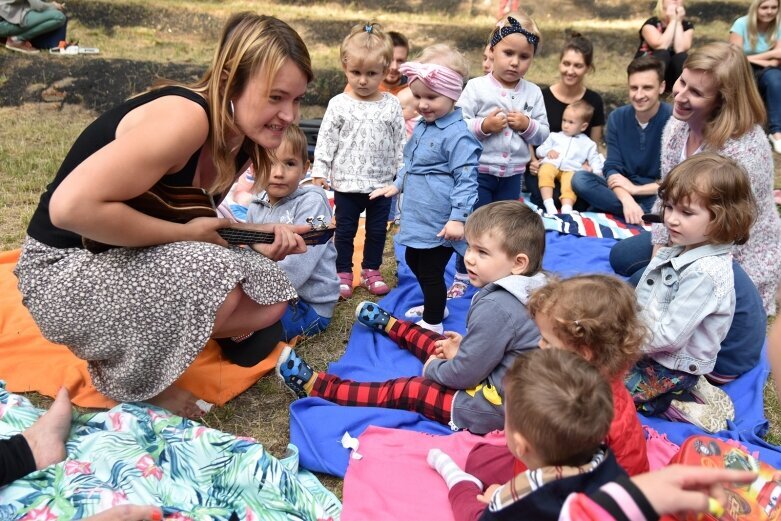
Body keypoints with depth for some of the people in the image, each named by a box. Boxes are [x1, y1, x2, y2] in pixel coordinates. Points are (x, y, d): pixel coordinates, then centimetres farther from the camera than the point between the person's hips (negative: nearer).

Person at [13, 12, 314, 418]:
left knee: (271, 300, 2)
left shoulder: (234, 136, 0)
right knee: (214, 280, -32)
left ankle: (143, 340, 12)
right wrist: (185, 233, -25)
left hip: (128, 258, 8)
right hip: (65, 269, -8)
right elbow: (72, 206, -34)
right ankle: (124, 376, -4)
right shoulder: (185, 118, -29)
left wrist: (262, 237, -10)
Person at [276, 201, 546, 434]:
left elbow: (465, 373, -24)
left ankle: (317, 386, 11)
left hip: (492, 408, -9)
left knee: (406, 391, -1)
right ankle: (390, 325, 53)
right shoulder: (527, 288, -2)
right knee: (442, 346, 26)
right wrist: (465, 346, 6)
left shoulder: (495, 308, -31)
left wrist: (433, 368, -5)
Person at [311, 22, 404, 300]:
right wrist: (319, 171, -9)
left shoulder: (391, 105, -2)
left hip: (382, 183, 2)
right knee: (345, 230, 10)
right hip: (346, 183, -1)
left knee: (377, 230, 14)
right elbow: (326, 140, -4)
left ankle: (371, 271, 31)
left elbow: (400, 143, 3)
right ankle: (343, 273, 25)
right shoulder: (339, 104, -6)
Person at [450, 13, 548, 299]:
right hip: (478, 171, -3)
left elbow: (543, 135, 2)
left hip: (512, 174, 4)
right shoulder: (476, 87, -10)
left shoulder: (533, 93, 0)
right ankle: (462, 277, 22)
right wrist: (483, 126, -25)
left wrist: (528, 125, -17)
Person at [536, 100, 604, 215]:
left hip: (570, 170, -1)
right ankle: (549, 204, -42)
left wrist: (593, 169, -2)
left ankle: (566, 208, -52)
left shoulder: (588, 144, 24)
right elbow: (539, 150, 25)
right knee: (545, 173, -35)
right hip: (551, 164, 1)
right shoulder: (554, 136, 27)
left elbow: (595, 160, 21)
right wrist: (548, 152, 2)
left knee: (570, 183, -36)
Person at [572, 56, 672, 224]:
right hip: (623, 190, 5)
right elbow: (612, 167, -8)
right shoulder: (617, 117, -1)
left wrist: (636, 189, -19)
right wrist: (627, 200, -27)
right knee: (580, 179, -21)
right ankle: (644, 214, -24)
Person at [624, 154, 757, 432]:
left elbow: (668, 335, -26)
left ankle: (673, 405, -1)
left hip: (672, 367, -9)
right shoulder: (683, 248, -1)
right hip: (653, 349, 9)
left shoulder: (705, 273, -29)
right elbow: (646, 298, 13)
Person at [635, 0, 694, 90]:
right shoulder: (651, 23, -9)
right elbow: (661, 47, -28)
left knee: (682, 56, -28)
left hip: (671, 75, 3)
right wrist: (673, 21, -20)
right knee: (663, 54, -32)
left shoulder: (687, 25, -2)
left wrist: (678, 21, -17)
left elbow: (680, 49, -22)